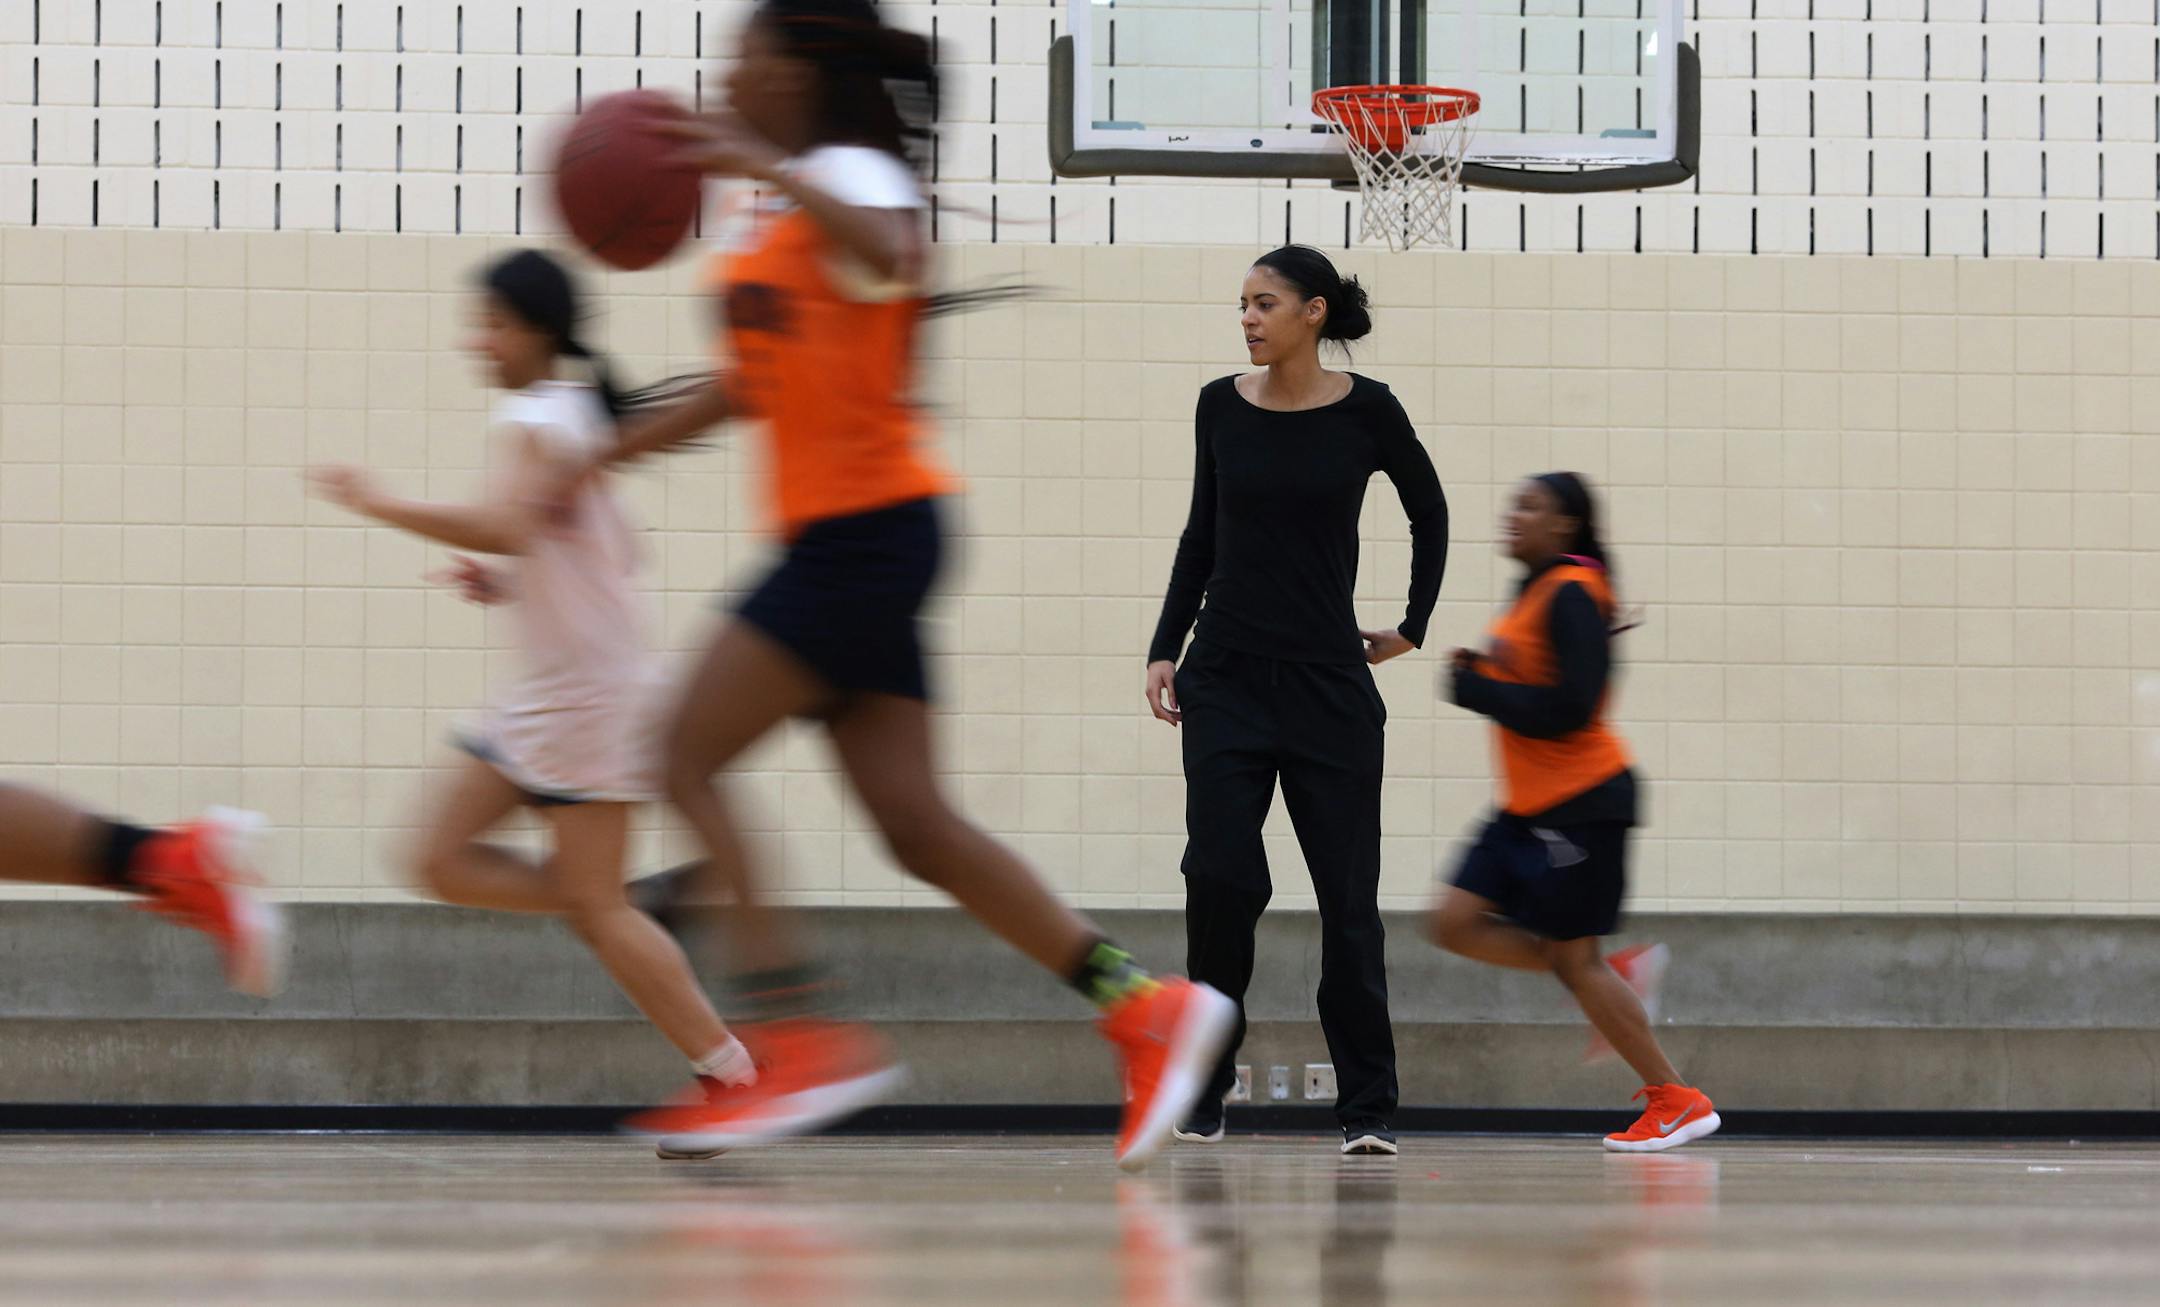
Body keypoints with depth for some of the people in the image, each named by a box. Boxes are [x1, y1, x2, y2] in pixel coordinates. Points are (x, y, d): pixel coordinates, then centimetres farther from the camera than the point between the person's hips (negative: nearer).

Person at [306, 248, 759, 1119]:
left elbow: (505, 526, -28)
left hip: (588, 689, -10)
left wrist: (379, 506, -21)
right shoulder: (574, 414, 18)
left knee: (594, 904, -10)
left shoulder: (538, 417, -11)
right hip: (548, 696, 10)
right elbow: (616, 556, 24)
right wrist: (510, 586, 16)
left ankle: (732, 1074, -6)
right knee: (441, 859, 6)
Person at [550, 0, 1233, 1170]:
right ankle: (1145, 1010, 0)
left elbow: (894, 256, -33)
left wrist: (764, 166, -35)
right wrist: (609, 456, 26)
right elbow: (755, 384, 29)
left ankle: (799, 1038, -17)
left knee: (689, 756, -11)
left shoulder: (848, 174, -8)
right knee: (916, 824, 2)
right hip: (839, 539, 9)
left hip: (869, 532, -9)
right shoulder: (792, 213, 21)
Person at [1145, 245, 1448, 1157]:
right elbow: (1201, 535, 12)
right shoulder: (1222, 407, 2)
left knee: (1347, 893, -1)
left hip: (1329, 681, -2)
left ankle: (1367, 1108, 5)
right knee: (1221, 877, -8)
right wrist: (1164, 651, 5)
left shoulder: (1366, 413, -5)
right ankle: (1202, 1097, 5)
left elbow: (1429, 515, 11)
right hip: (1227, 677, 2)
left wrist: (1413, 627, 10)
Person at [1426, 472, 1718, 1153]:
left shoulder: (1572, 596, -16)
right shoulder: (1533, 593, 13)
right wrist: (1481, 675, 2)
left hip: (1582, 802, -9)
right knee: (1455, 921, 0)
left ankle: (1677, 1101, 4)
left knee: (1573, 955, -5)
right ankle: (1618, 974, 10)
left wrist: (1474, 685, -17)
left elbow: (1568, 708, -23)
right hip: (1530, 807, 9)